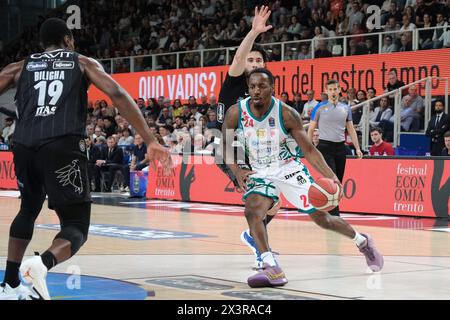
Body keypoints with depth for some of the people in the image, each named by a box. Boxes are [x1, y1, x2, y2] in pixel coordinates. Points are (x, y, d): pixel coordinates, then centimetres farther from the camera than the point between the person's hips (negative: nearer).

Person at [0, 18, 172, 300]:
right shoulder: (83, 63, 20)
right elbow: (118, 95, 5)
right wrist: (151, 142, 1)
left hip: (24, 146, 4)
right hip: (63, 145, -4)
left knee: (29, 209, 30)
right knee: (76, 225, 3)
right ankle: (42, 264, -30)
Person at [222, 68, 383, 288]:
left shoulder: (287, 114, -18)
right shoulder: (236, 113, -14)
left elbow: (309, 150, -13)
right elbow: (225, 144, 3)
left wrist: (331, 176, -26)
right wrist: (236, 171, -13)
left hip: (289, 169, -2)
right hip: (260, 173, 2)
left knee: (321, 217, 3)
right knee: (252, 211, -27)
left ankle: (363, 241, 31)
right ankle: (272, 270, -31)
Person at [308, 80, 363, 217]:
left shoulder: (346, 108, 9)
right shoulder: (319, 108, -1)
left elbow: (351, 129, 13)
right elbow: (311, 129, 2)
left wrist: (357, 148, 4)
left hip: (340, 148, 5)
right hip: (325, 147, -5)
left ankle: (327, 211, 20)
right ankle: (335, 215, -15)